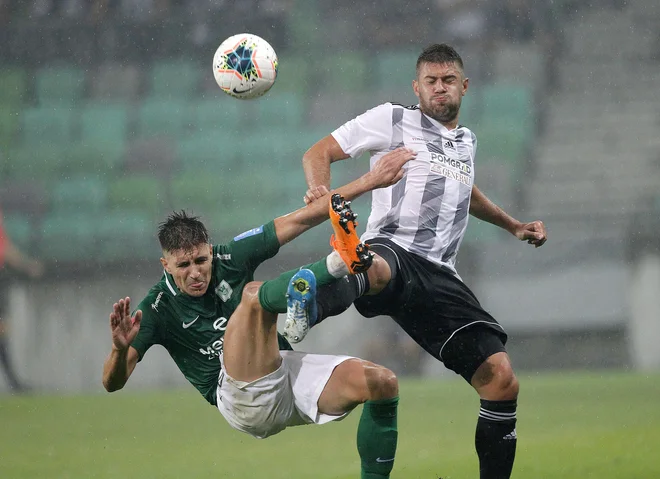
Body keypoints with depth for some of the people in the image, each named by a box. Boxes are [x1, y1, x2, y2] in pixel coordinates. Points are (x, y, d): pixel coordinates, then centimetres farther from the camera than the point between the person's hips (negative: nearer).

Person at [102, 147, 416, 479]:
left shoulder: (230, 259, 8)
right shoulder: (158, 309, -1)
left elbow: (301, 219, 7)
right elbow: (113, 383, -8)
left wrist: (370, 181, 3)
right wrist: (120, 349, -32)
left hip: (286, 371, 5)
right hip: (243, 398, -5)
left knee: (382, 383, -18)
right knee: (253, 294, -27)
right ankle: (336, 264, -52)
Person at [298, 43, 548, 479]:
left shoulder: (467, 142, 28)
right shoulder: (393, 121, 10)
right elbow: (318, 153, 10)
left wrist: (513, 225, 51)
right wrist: (321, 190, -12)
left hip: (439, 276, 6)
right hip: (391, 250, -6)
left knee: (501, 380, -6)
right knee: (378, 271, -47)